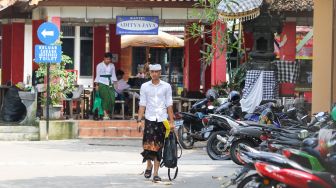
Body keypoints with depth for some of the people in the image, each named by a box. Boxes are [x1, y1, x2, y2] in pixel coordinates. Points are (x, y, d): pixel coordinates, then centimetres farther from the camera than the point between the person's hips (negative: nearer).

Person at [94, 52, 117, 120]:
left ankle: (108, 113, 2)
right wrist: (97, 85, -3)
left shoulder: (112, 65, 12)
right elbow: (98, 75, 2)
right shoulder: (100, 66, 2)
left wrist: (114, 83, 4)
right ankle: (105, 114, -9)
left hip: (110, 84, 4)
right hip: (102, 84, -4)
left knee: (112, 98, -9)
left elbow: (113, 75, 14)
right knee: (105, 98, -13)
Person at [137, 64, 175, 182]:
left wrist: (171, 121, 1)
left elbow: (169, 105, 6)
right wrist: (139, 120, 0)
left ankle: (156, 173, 3)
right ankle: (149, 165, 17)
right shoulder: (145, 86, 6)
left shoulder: (166, 87, 6)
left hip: (162, 119, 0)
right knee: (148, 144, -10)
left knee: (158, 147, 1)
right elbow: (142, 105, 7)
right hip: (149, 119, 0)